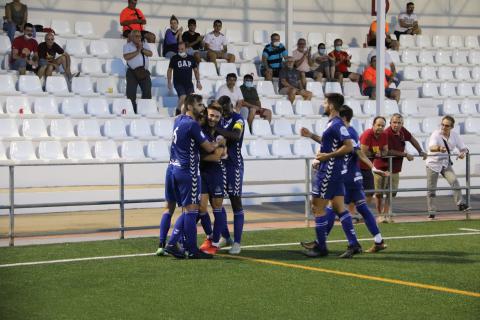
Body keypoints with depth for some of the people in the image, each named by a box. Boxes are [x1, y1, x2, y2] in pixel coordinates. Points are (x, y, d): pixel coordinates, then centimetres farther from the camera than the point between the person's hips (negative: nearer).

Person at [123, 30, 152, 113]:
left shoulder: (145, 44, 16)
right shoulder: (127, 46, 4)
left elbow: (150, 53, 1)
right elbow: (126, 57, -13)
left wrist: (142, 49, -12)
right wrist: (137, 51, -11)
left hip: (144, 72, 3)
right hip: (132, 72, -3)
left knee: (147, 92, 0)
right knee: (131, 93, -6)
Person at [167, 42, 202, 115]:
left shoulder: (191, 58, 8)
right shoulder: (174, 58, 0)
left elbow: (196, 70, 15)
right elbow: (169, 70, 5)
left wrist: (198, 82, 8)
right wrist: (169, 82, -1)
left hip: (188, 83, 3)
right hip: (178, 83, -3)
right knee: (183, 97, -20)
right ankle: (178, 112, 2)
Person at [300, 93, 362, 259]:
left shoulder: (337, 124, -16)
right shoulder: (333, 123, 14)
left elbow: (349, 146, -24)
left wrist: (327, 156, -20)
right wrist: (312, 136, 28)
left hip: (329, 172, -10)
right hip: (335, 171, 10)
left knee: (317, 207, -1)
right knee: (339, 207, 9)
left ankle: (320, 247, 5)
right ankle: (353, 244, 7)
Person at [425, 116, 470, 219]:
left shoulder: (455, 135, -7)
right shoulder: (436, 134, -21)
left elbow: (463, 148, 1)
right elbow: (431, 147, -40)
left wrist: (463, 153, -25)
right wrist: (439, 148, -63)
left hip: (446, 164, 3)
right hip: (433, 164, -3)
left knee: (454, 181, -20)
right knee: (431, 189, 0)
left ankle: (461, 204, -17)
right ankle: (432, 212, 10)